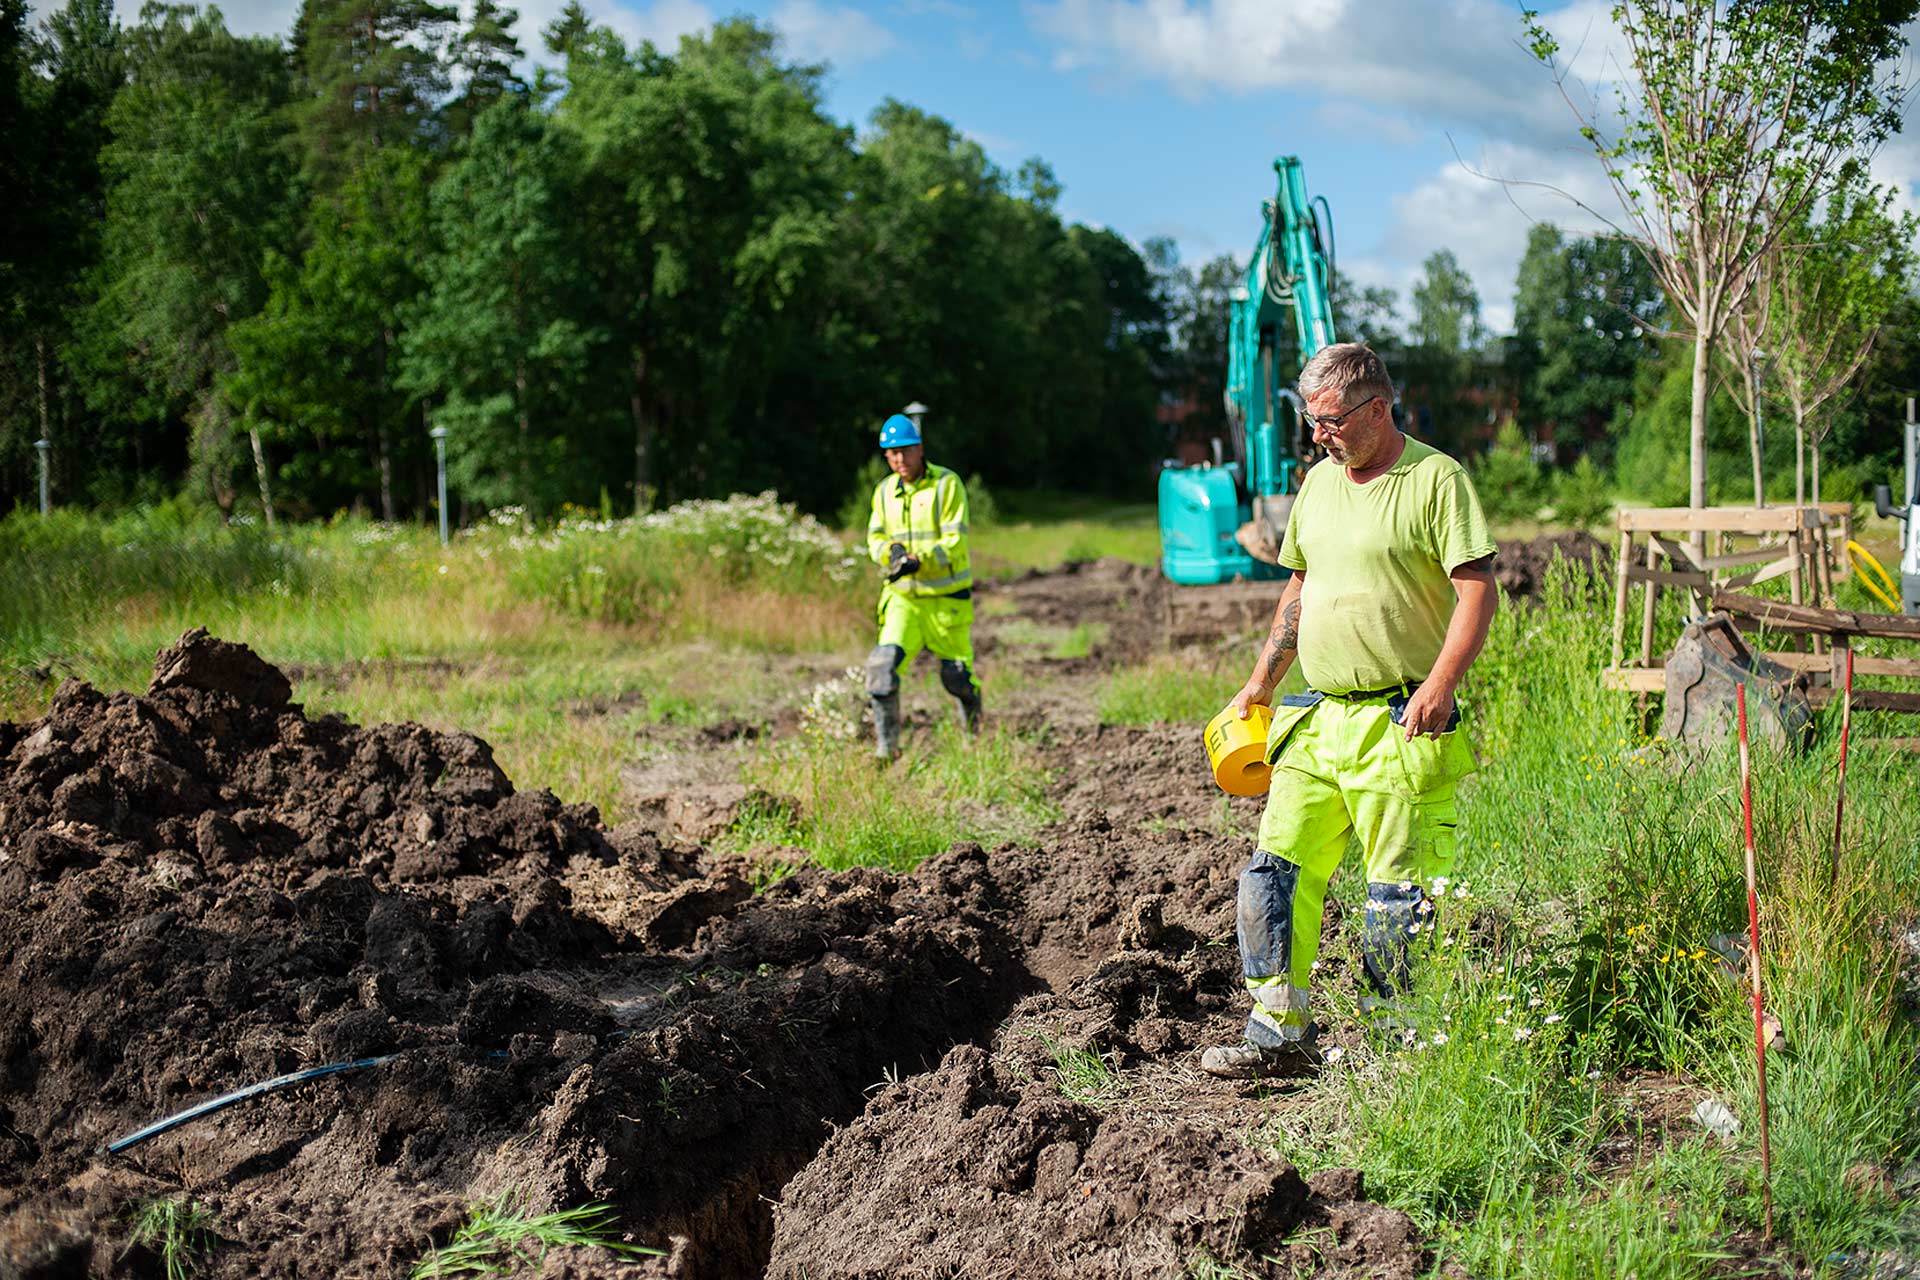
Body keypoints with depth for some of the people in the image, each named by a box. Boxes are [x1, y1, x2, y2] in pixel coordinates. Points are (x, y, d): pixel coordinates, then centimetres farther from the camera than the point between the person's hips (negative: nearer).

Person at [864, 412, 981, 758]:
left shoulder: (947, 484, -9)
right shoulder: (884, 490, 7)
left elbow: (954, 542, -14)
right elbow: (875, 536, 13)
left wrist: (918, 561, -29)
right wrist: (891, 550, -11)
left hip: (946, 598, -3)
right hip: (902, 597, 3)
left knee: (956, 675, 6)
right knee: (882, 664, -18)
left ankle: (973, 726, 37)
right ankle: (886, 746, -12)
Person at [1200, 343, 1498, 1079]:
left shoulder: (1436, 480, -7)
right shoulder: (1319, 482, 14)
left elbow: (1477, 590, -12)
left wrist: (1441, 683, -23)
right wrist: (1261, 683, 21)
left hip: (1400, 725, -7)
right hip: (1317, 716, 7)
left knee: (1398, 893, -2)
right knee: (1277, 872, 3)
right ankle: (1278, 1035, 9)